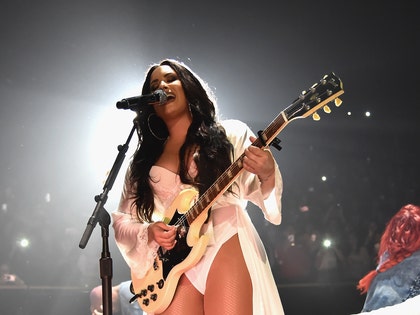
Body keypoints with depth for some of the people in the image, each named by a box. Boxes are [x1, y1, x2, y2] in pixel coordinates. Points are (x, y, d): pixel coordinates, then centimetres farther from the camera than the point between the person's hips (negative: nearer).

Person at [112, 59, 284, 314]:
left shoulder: (230, 134, 11)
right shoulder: (144, 159, 19)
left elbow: (257, 190, 3)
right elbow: (122, 220, 18)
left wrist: (267, 175, -21)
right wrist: (149, 231, -4)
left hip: (225, 242, -2)